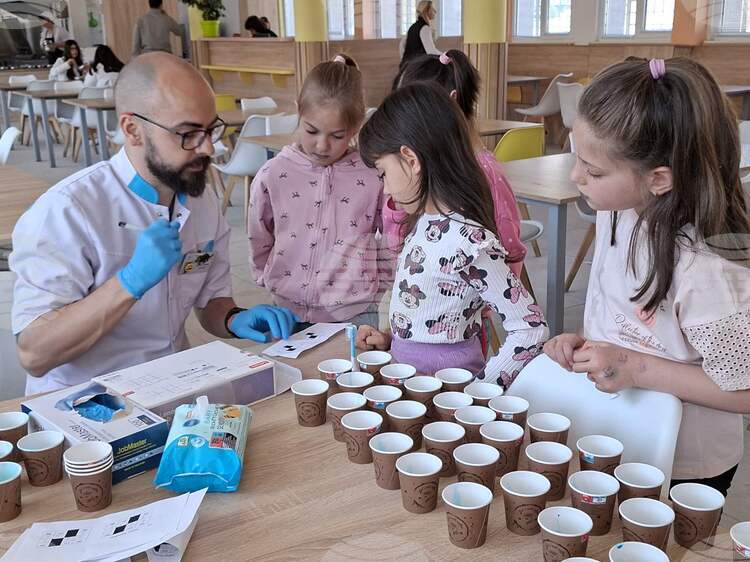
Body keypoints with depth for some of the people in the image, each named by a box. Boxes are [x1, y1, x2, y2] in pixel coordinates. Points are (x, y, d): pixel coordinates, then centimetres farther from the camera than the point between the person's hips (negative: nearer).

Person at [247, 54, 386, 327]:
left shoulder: (373, 176, -8)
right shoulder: (272, 175, -4)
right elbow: (259, 241, 10)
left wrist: (372, 279, 6)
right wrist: (274, 280, 11)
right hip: (287, 311, 2)